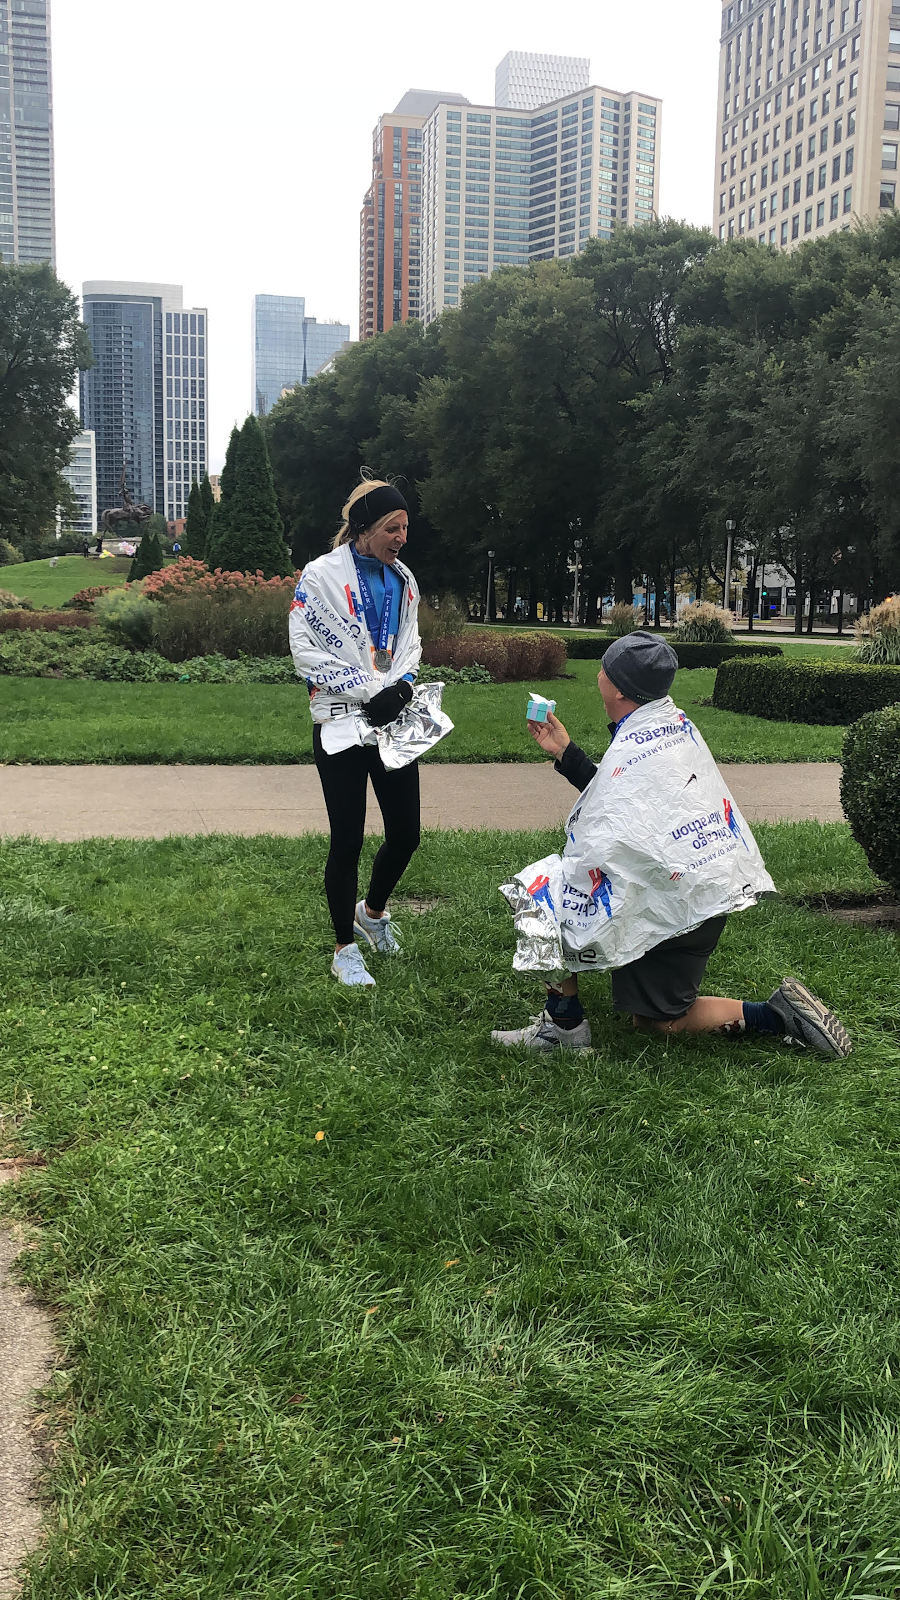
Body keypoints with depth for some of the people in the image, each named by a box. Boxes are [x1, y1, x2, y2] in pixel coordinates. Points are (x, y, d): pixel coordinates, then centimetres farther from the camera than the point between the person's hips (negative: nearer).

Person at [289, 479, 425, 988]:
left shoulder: (402, 579, 10)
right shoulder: (322, 575, -9)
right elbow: (307, 650, -11)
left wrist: (401, 686, -5)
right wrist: (368, 692, -15)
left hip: (395, 724, 6)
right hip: (343, 726, -5)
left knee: (406, 835, 8)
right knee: (348, 841, 1)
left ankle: (373, 911, 38)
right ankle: (346, 950, 18)